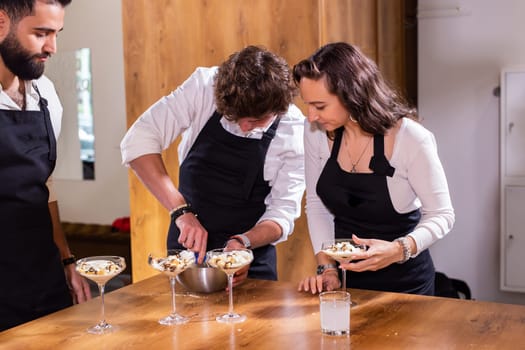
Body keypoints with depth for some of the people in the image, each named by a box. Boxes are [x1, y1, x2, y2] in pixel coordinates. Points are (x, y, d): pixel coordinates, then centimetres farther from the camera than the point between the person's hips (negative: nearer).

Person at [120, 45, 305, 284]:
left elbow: (283, 212, -13)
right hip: (186, 245, 1)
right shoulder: (204, 86, -19)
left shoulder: (295, 130, -18)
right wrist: (181, 211, -30)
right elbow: (138, 141, -22)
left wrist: (242, 242, -32)